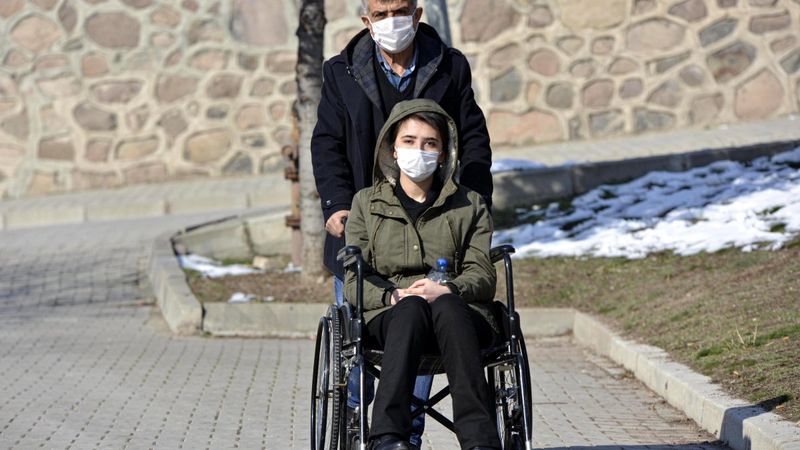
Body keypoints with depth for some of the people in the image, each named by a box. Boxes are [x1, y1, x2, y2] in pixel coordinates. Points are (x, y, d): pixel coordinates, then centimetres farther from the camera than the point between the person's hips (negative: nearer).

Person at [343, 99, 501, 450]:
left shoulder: (470, 206, 20)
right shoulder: (366, 203, 19)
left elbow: (483, 276, 7)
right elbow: (353, 281, 8)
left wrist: (447, 289, -16)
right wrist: (393, 296, -14)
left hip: (457, 312, 0)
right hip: (387, 316, 0)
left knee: (446, 306, -37)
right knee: (411, 309, -37)